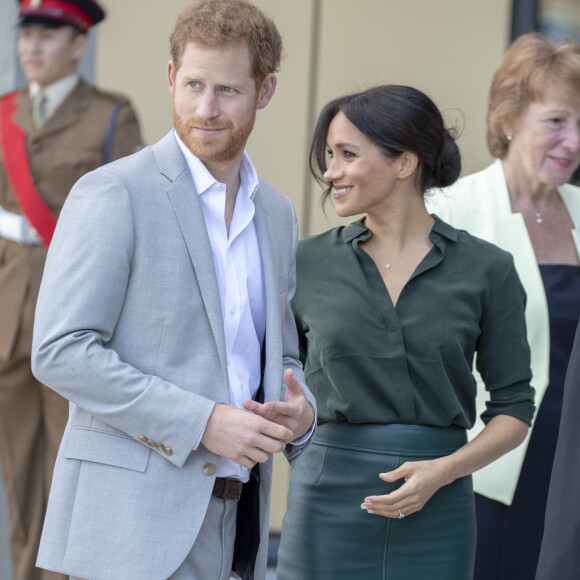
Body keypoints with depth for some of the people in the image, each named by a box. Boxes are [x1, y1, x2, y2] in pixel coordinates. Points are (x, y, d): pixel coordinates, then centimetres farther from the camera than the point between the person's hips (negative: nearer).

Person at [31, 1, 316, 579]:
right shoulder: (112, 193, -7)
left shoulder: (276, 214, 14)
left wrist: (300, 412, -2)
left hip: (235, 527, 7)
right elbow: (61, 352, -14)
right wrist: (202, 422, -18)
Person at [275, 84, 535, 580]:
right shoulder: (309, 262, 5)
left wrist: (444, 469, -11)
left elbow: (515, 408, 3)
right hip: (330, 502, 1)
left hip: (437, 514, -1)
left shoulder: (486, 269, 1)